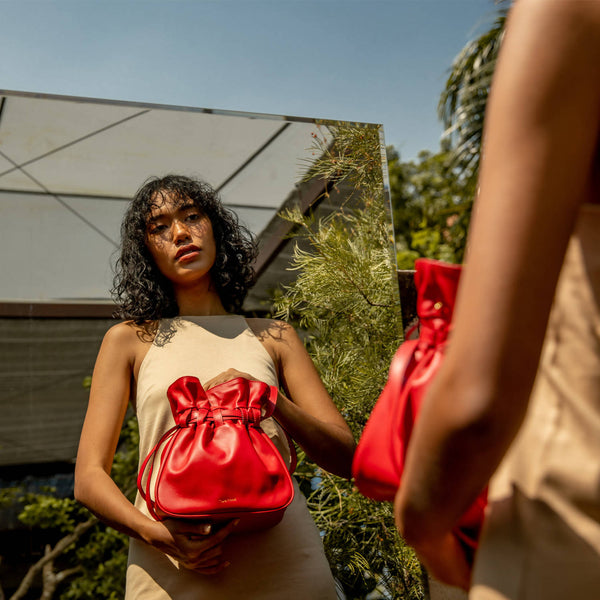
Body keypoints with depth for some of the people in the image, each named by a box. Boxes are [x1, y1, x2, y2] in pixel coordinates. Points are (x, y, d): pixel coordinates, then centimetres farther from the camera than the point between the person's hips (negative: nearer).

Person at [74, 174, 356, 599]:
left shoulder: (273, 337, 11)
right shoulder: (129, 340, 9)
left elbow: (346, 457, 5)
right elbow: (90, 477, 3)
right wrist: (159, 535, -16)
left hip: (285, 566, 1)